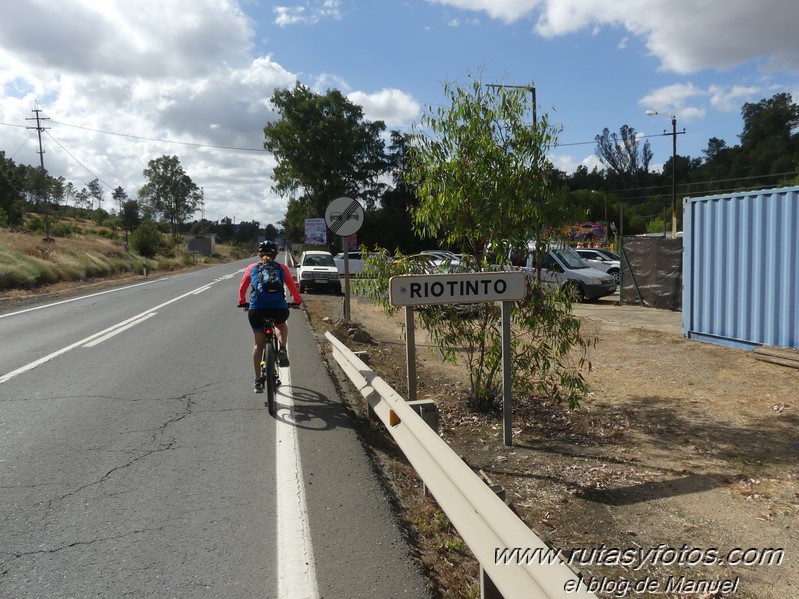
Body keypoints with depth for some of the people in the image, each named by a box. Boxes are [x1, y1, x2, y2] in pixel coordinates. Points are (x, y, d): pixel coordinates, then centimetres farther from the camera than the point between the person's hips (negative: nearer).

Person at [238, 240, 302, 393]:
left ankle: (258, 381, 19)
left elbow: (242, 288, 24)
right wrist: (297, 300, 39)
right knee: (281, 325, 35)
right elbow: (292, 287, 21)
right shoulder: (282, 268, 15)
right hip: (279, 309, 0)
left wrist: (242, 302, 43)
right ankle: (282, 349, 8)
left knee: (259, 344, 18)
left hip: (256, 310, 0)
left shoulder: (252, 268, 16)